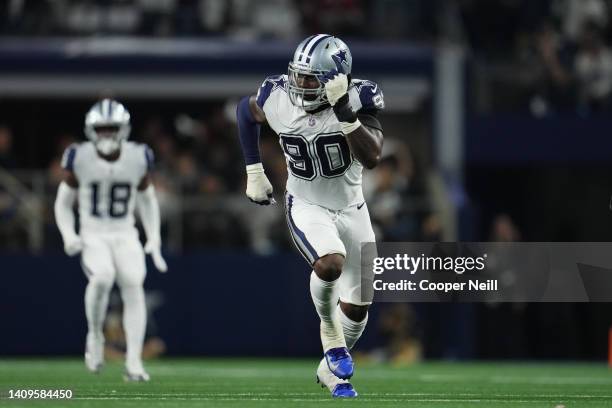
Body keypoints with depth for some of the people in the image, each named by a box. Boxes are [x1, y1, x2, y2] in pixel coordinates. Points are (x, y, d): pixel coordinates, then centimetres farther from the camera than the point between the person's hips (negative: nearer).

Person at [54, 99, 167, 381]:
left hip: (125, 236, 2)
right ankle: (95, 335, -4)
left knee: (133, 287, -17)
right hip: (92, 238, -2)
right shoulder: (79, 159, -8)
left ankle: (134, 363, -14)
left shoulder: (138, 158, -3)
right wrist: (69, 236, -14)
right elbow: (63, 204, 3)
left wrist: (154, 241, 3)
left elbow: (147, 202, 13)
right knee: (102, 277, -30)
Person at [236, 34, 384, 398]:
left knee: (358, 305, 9)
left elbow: (371, 158, -34)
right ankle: (330, 332, -4)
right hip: (306, 207, -2)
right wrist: (255, 172, 6)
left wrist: (344, 112, -42)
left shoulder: (359, 100, -22)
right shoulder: (279, 100, -18)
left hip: (350, 208, 2)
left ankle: (332, 369, 36)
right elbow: (246, 111, 6)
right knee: (330, 263, -33)